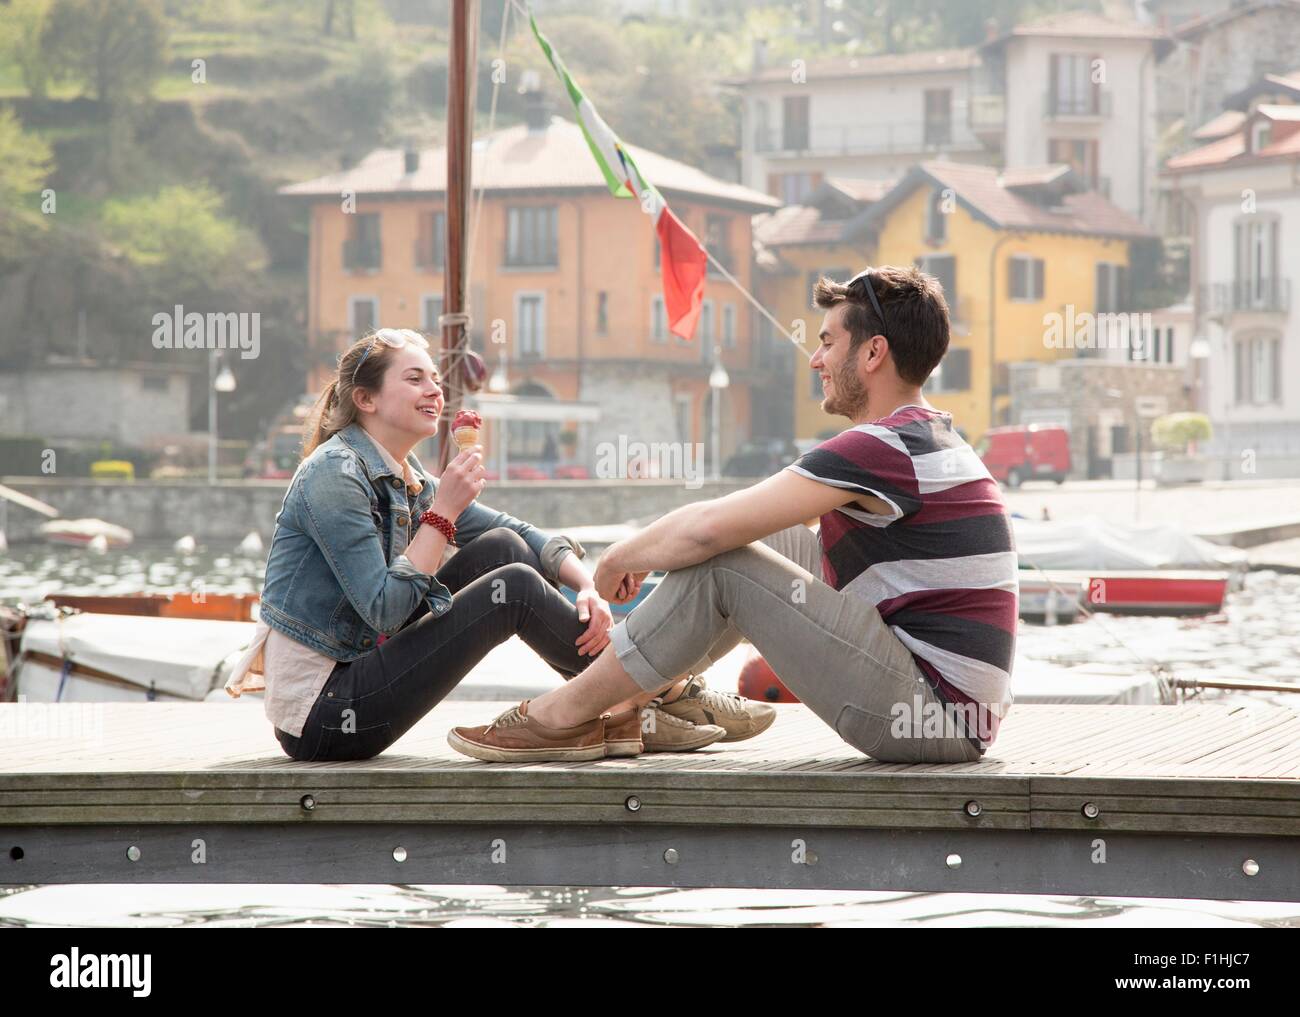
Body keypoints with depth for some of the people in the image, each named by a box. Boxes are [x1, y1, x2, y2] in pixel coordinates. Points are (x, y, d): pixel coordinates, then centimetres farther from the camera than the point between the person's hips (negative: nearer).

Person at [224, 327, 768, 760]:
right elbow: (385, 609, -22)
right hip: (317, 713, -9)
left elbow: (526, 536, 12)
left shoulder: (406, 480, 13)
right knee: (514, 588, -16)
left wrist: (588, 586, -6)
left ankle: (618, 714, -4)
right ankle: (645, 691, -3)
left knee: (503, 547, 1)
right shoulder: (335, 475, -15)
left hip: (353, 677, 9)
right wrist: (442, 511, -18)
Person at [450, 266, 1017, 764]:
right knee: (771, 541, 17)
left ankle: (564, 715, 3)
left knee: (719, 564, -10)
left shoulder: (884, 448, -16)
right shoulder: (932, 441, 17)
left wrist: (621, 558, 1)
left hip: (930, 715, -10)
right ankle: (643, 697, 20)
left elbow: (705, 528, -18)